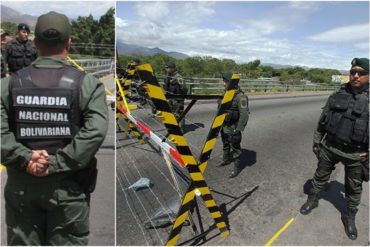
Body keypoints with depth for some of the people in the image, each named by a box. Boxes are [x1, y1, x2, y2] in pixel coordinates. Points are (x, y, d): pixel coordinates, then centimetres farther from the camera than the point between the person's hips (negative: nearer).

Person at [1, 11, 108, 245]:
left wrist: (26, 157, -10)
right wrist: (56, 164, -16)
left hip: (21, 188, 3)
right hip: (68, 189, -2)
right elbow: (95, 131, -19)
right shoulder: (87, 83, -7)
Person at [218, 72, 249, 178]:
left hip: (233, 128, -8)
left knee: (235, 148, 6)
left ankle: (237, 167, 21)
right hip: (224, 126, 8)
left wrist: (238, 130, -22)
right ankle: (226, 160, 46)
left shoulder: (240, 96, -22)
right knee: (225, 145, 25)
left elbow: (244, 115, -22)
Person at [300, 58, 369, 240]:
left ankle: (349, 217, 36)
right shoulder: (337, 95, -3)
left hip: (355, 154, -2)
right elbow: (322, 121, 5)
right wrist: (316, 142, 7)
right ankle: (312, 200, 41)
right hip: (329, 148, 2)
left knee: (354, 189, 14)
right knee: (320, 177, 18)